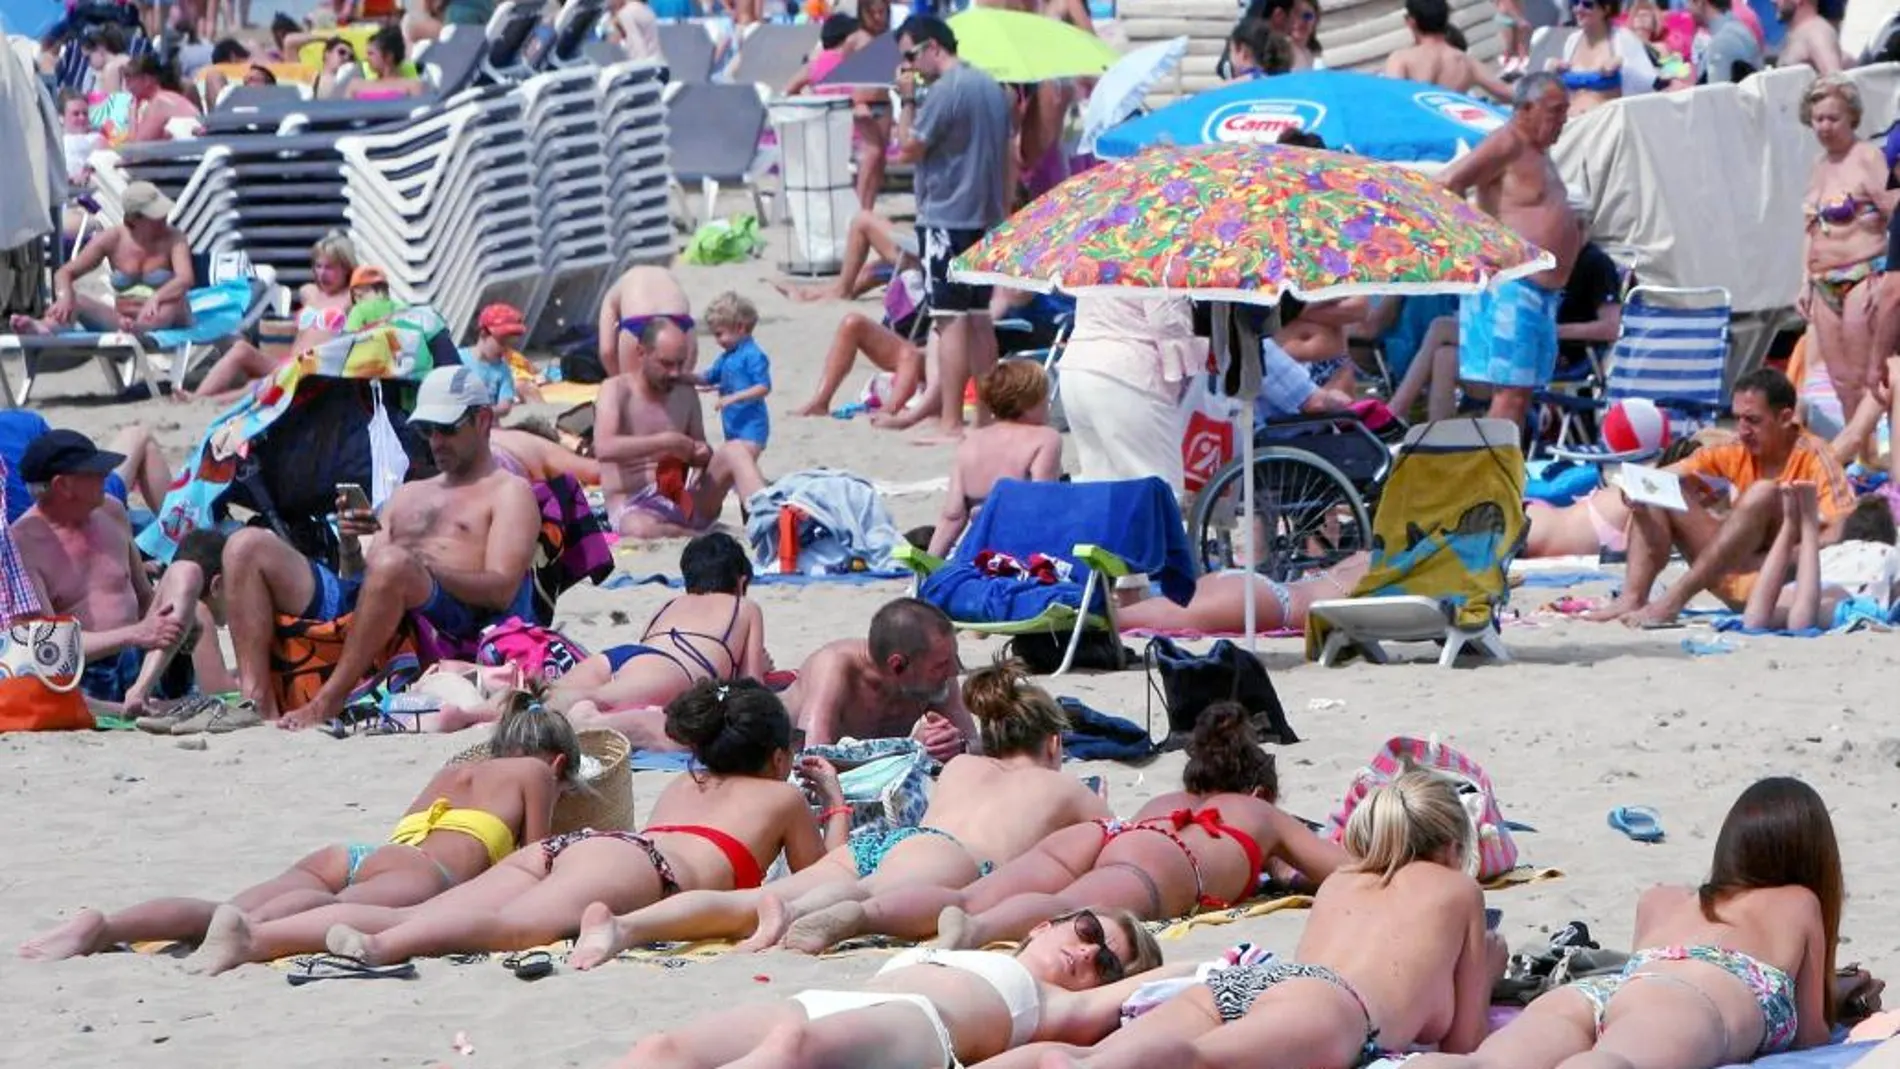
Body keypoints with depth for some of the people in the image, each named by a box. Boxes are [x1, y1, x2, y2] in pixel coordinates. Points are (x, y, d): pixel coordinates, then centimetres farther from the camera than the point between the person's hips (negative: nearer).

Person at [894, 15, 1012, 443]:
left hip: (946, 220, -9)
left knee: (951, 320, -9)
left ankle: (951, 421, -11)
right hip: (986, 220, 9)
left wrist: (906, 100, -3)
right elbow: (1006, 159, 19)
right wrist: (1001, 212, 23)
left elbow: (909, 149, -13)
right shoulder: (992, 88, 14)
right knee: (979, 318, 14)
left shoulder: (945, 91, -15)